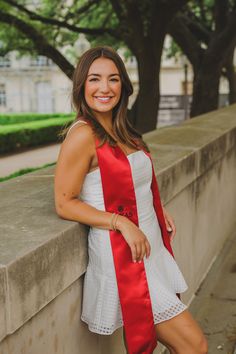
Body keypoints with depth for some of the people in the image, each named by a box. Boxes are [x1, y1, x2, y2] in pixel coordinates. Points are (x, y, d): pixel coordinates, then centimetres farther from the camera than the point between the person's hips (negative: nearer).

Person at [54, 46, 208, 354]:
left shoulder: (120, 130, 9)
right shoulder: (83, 134, -16)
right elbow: (64, 203, -15)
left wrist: (158, 208, 7)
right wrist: (121, 222, -23)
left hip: (150, 249, 8)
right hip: (123, 259, -8)